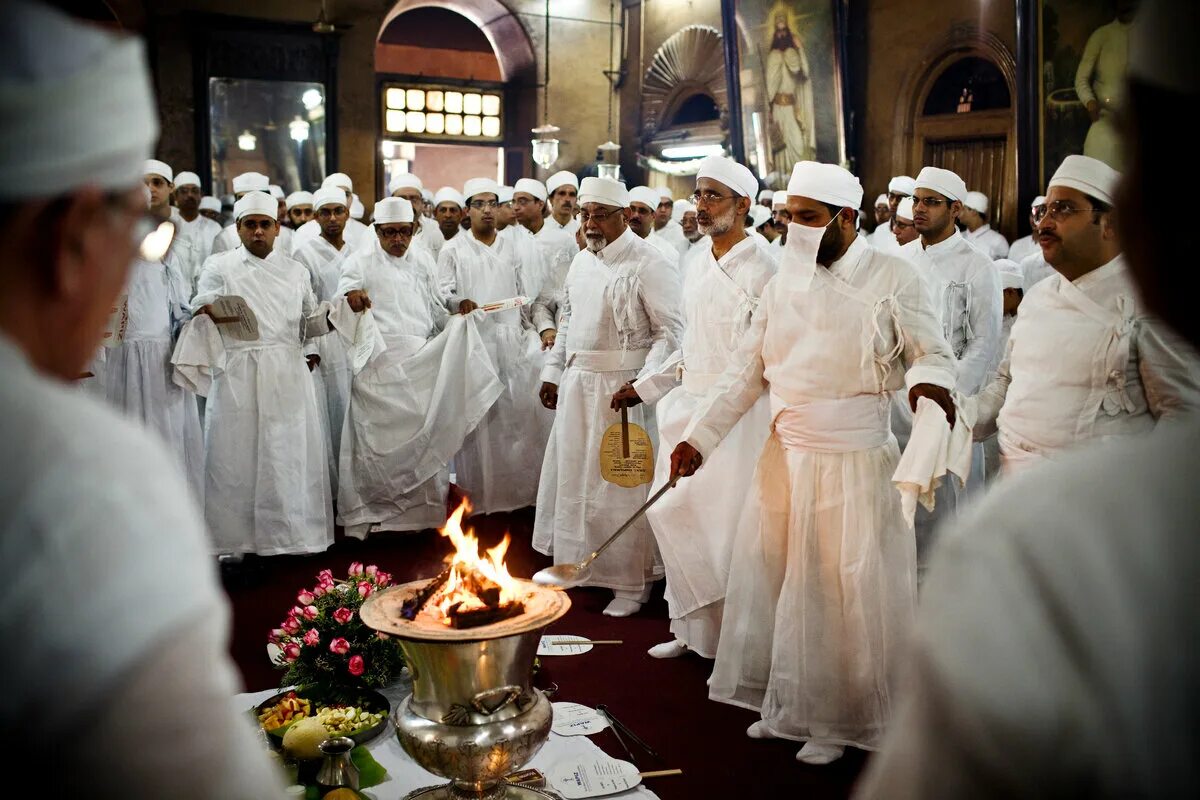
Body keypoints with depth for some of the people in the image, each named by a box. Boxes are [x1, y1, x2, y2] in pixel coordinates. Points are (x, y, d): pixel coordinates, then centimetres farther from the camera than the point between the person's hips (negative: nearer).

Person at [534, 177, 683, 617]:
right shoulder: (582, 261, 12)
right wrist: (553, 372, 17)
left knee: (620, 482, 0)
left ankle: (631, 581, 14)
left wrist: (642, 382, -25)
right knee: (570, 474, 15)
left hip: (621, 389, -7)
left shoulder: (648, 264, -12)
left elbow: (670, 332, -16)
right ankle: (574, 561, 33)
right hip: (576, 384, 8)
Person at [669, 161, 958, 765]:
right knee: (771, 579, 13)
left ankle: (840, 720, 24)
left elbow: (934, 353, -4)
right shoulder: (784, 280, 7)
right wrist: (699, 437, 2)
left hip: (855, 461, -5)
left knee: (847, 591, 4)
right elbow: (747, 369, 8)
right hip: (785, 456, 5)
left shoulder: (891, 278, -7)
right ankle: (784, 703, 33)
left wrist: (929, 379, -29)